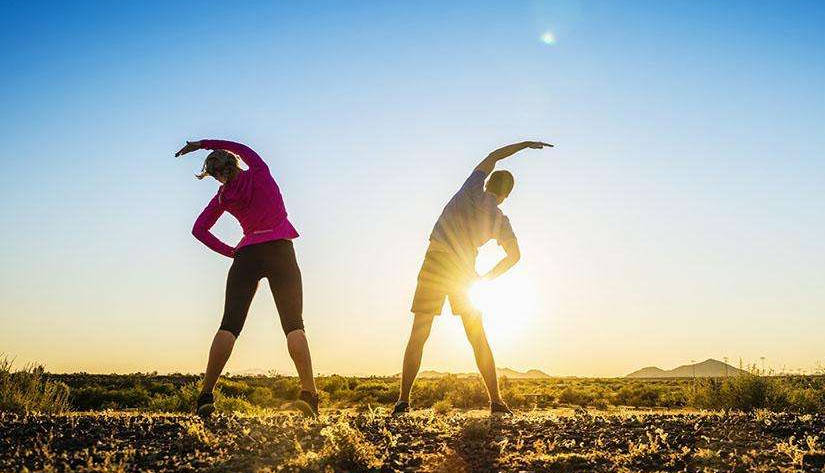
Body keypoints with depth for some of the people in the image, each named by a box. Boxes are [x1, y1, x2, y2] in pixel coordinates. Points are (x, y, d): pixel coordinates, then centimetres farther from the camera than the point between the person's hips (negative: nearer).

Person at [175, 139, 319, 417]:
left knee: (230, 326, -1)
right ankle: (308, 392, -19)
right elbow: (239, 147, 23)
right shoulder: (259, 173, 5)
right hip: (280, 251, -2)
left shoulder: (223, 197, 10)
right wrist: (202, 144, 27)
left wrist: (232, 252, 13)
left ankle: (206, 394, -10)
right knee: (293, 325, -5)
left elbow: (199, 230, 13)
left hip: (246, 256, 2)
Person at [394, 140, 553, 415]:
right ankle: (496, 401, 11)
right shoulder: (501, 221, 4)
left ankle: (403, 400, -3)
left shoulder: (472, 191, 0)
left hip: (436, 264, -1)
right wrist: (487, 278, 17)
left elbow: (493, 156, 14)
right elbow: (514, 255, 6)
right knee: (479, 340, 12)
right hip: (465, 273, 2)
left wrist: (526, 144, 25)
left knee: (418, 336, 2)